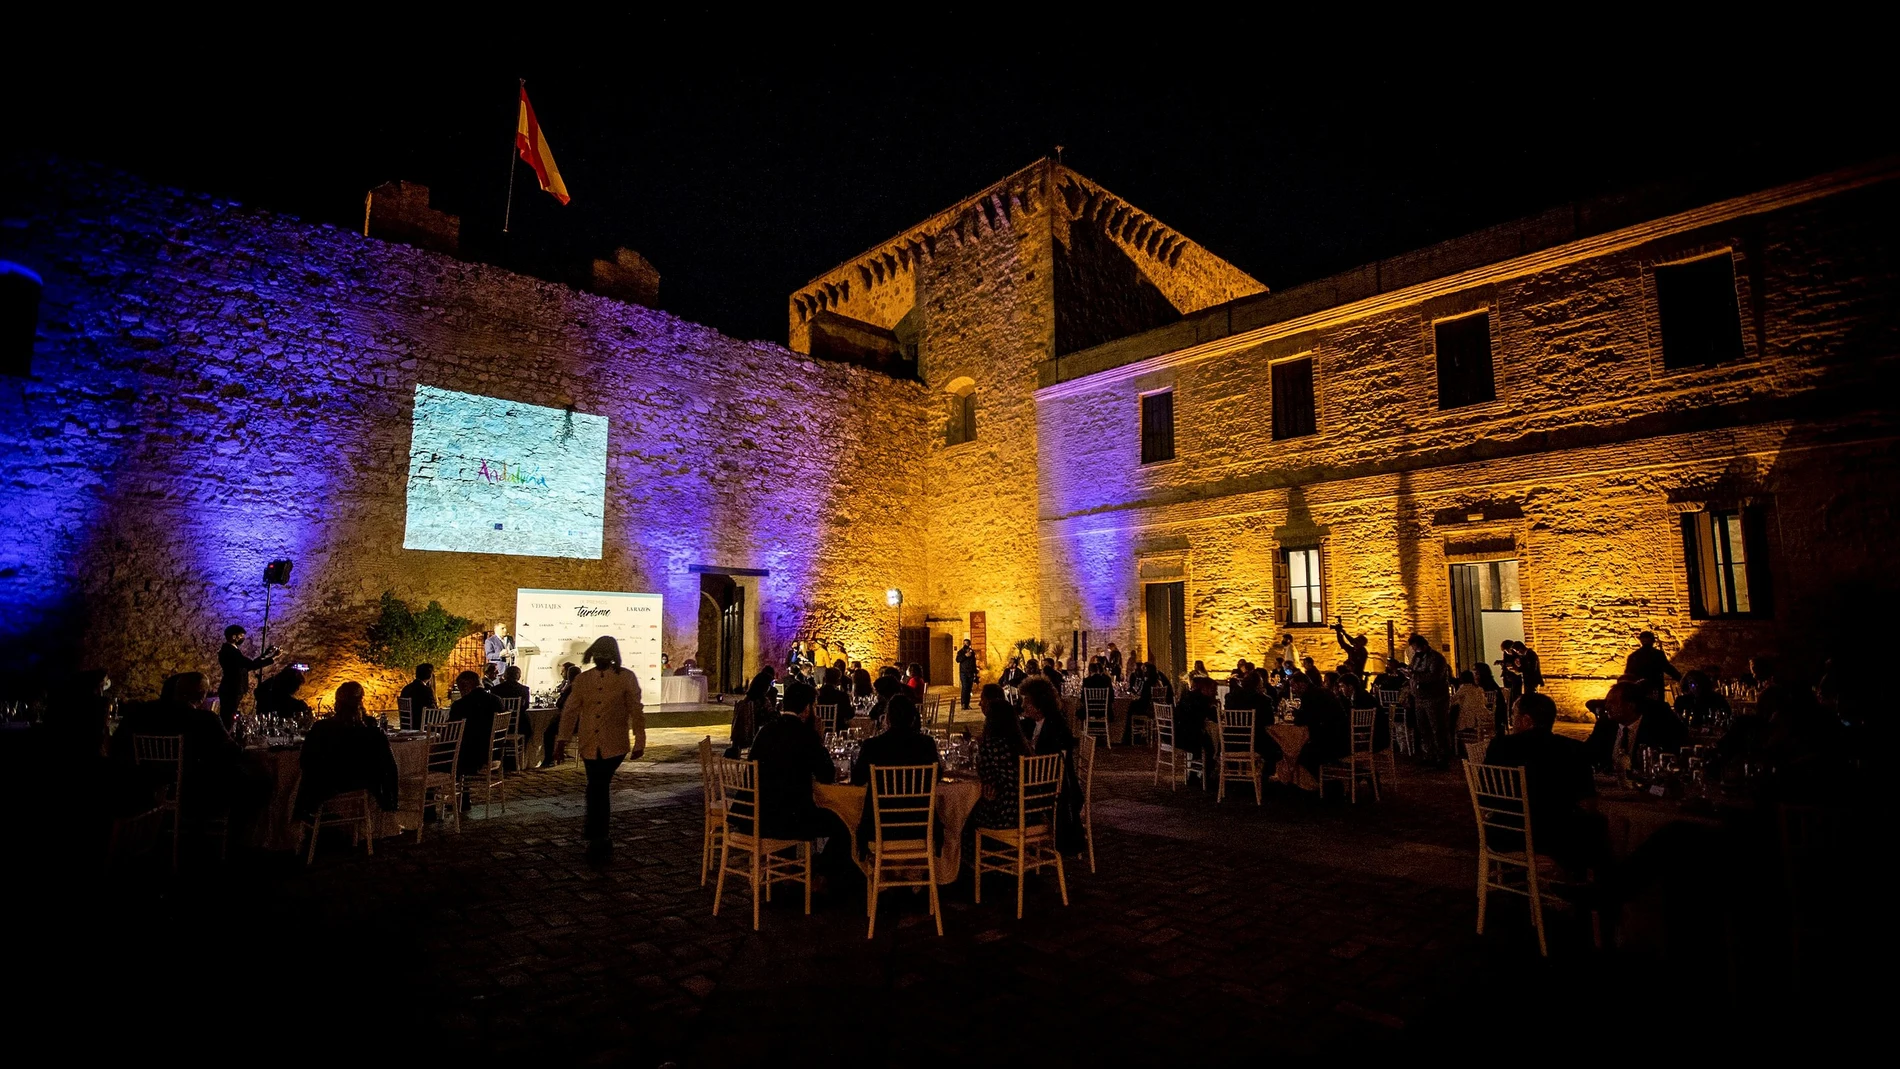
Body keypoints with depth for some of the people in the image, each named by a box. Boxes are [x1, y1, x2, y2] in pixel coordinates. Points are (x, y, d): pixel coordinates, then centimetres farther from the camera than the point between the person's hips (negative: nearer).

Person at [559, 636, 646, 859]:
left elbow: (636, 711, -3)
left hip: (614, 745, -3)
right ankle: (598, 837, 26)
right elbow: (570, 711, 11)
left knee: (598, 789, -5)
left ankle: (596, 835, 17)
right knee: (598, 788, 7)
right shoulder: (582, 679, 6)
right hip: (589, 745, 3)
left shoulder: (627, 677, -4)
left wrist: (639, 742, -4)